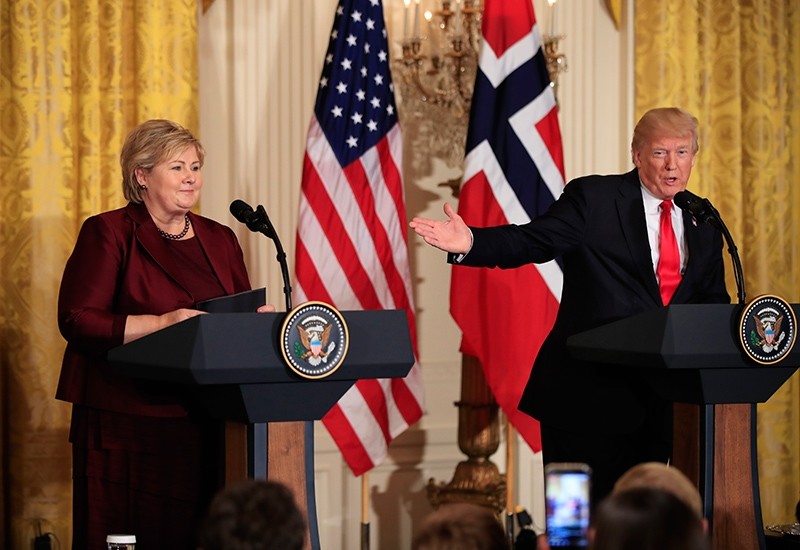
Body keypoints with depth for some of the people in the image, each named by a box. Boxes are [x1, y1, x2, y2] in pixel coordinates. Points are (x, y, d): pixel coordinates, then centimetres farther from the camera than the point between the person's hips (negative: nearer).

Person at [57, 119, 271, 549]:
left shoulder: (219, 239, 16)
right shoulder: (109, 233, -1)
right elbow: (77, 320, -10)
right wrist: (159, 323, -20)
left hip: (205, 424, 5)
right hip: (126, 425, -5)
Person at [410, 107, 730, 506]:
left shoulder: (704, 225, 12)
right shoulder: (593, 198, -3)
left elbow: (714, 306, 16)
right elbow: (531, 241, -13)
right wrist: (470, 243, -31)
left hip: (658, 401, 5)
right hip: (587, 394, -4)